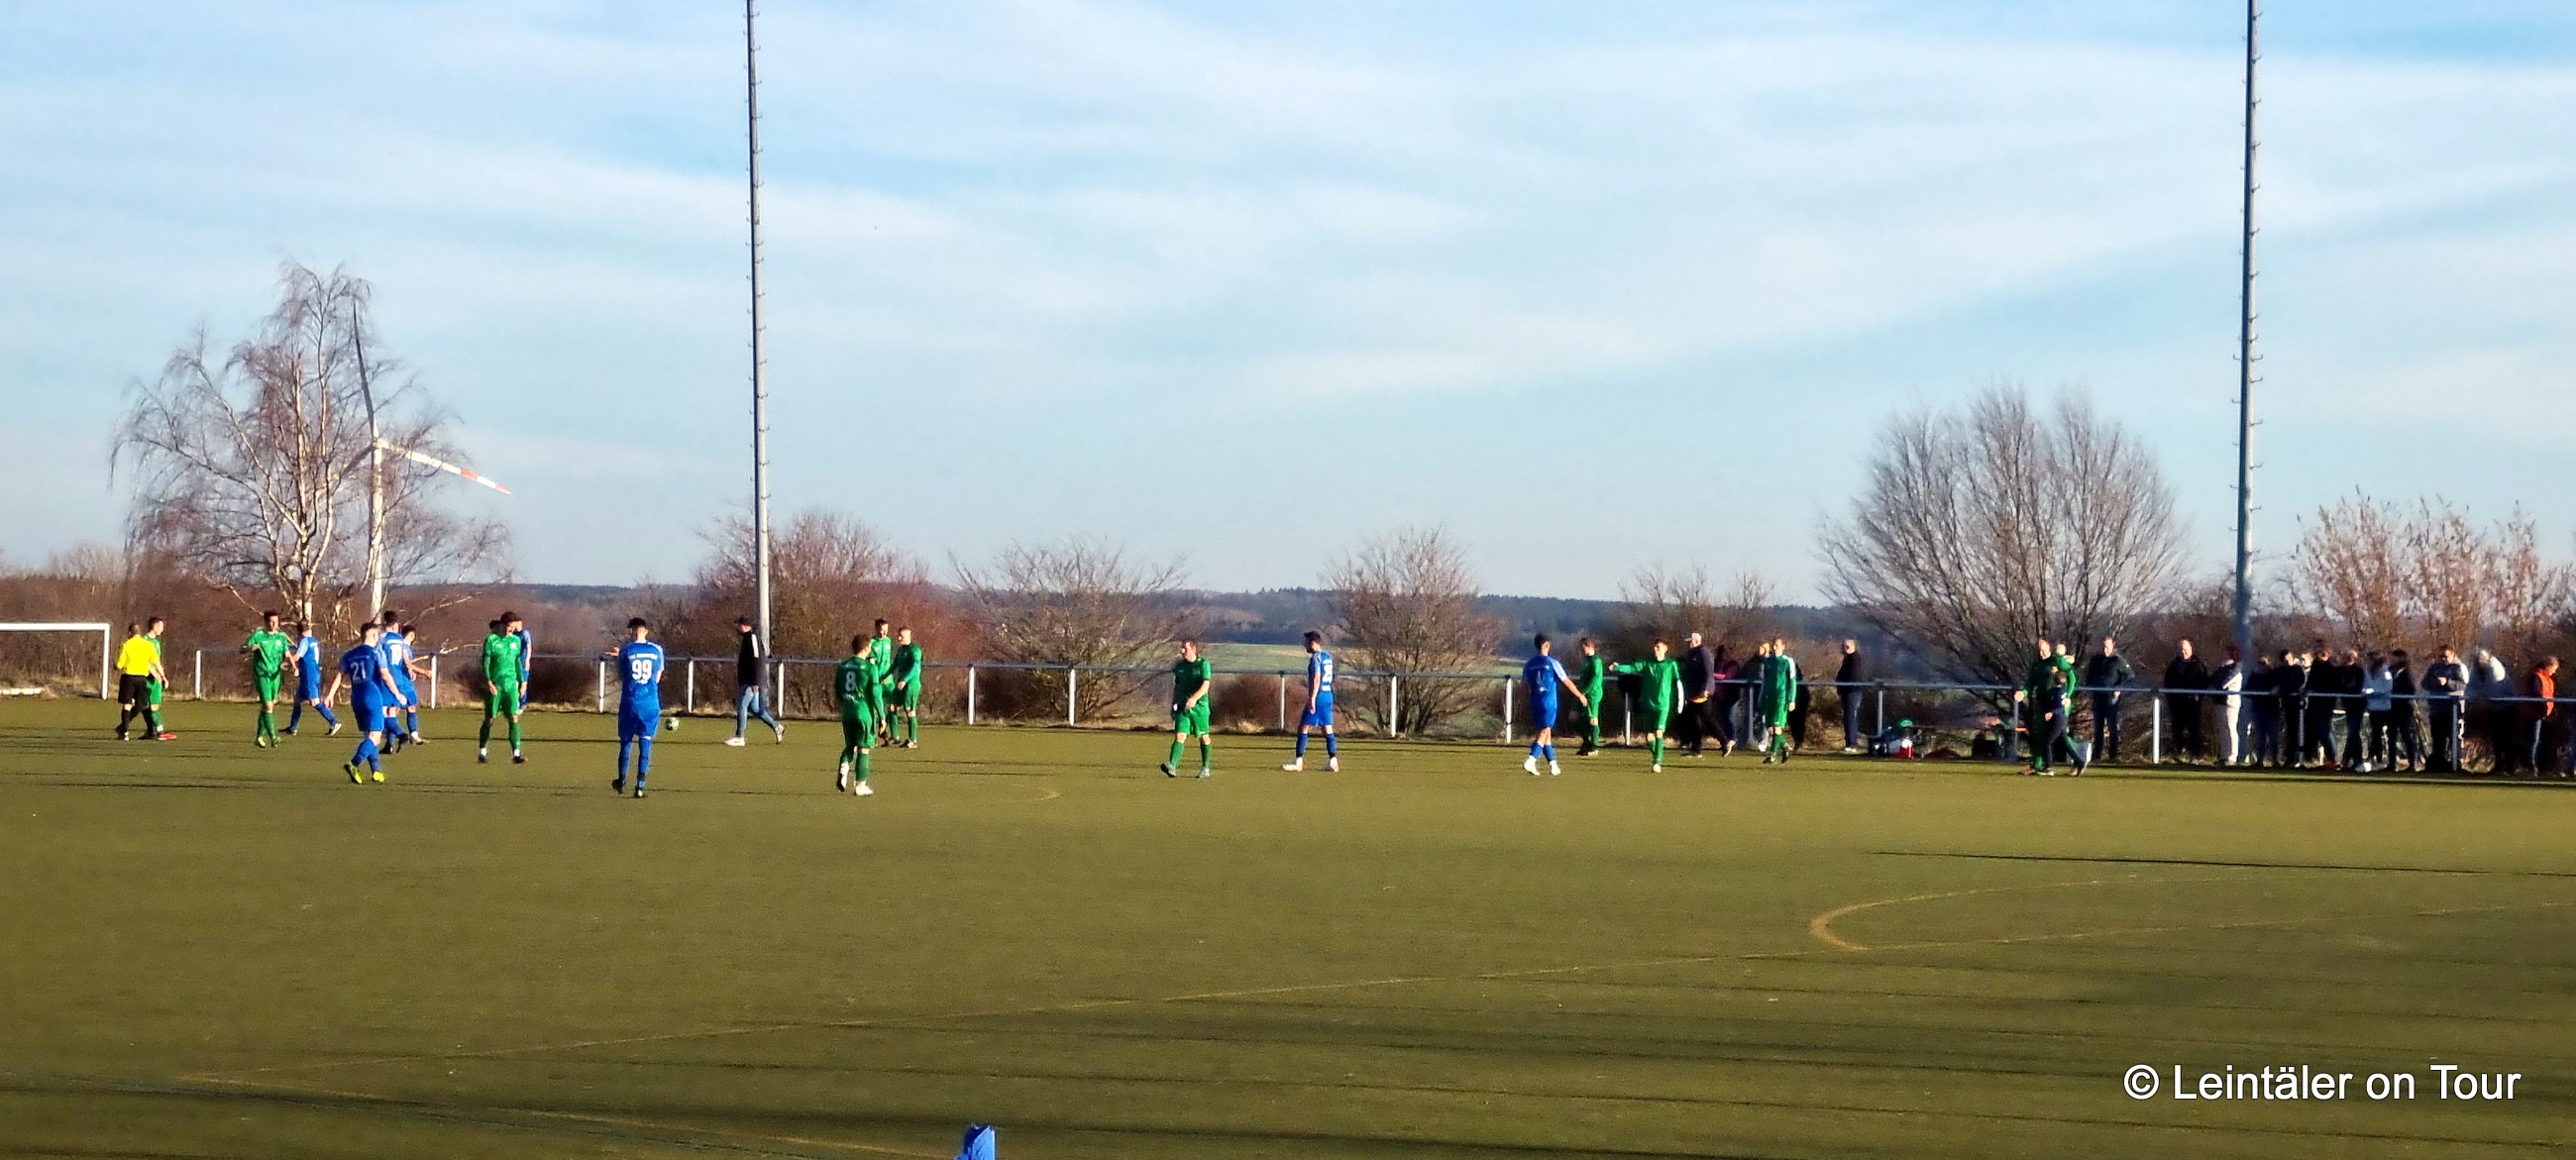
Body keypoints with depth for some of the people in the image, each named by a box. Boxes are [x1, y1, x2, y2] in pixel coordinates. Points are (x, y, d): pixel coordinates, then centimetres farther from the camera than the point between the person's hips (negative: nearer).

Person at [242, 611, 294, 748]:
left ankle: (259, 736, 22)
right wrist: (250, 648, -26)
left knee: (269, 706, 10)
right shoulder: (258, 635, -3)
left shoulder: (281, 637, 9)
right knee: (268, 706, -15)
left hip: (276, 675, 5)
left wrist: (293, 665, -9)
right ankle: (272, 736, -15)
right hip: (261, 674, -5)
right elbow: (242, 649, -3)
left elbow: (287, 654, 11)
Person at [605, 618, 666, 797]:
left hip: (630, 702, -1)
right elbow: (657, 678, 11)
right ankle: (640, 784, -7)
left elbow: (621, 677, 4)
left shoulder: (626, 650, -4)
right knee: (645, 742, 2)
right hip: (650, 703, 1)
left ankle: (621, 781, 27)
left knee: (626, 741, 14)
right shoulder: (657, 650, 2)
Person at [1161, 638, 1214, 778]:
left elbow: (1205, 685, -18)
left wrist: (1194, 698, -33)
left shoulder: (1203, 664, -7)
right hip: (1182, 707, 4)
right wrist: (1173, 705, 17)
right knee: (1179, 736, -10)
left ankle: (1205, 768, 21)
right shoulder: (1179, 665, 11)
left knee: (1204, 737, 7)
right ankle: (1172, 766, -25)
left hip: (1200, 706, -4)